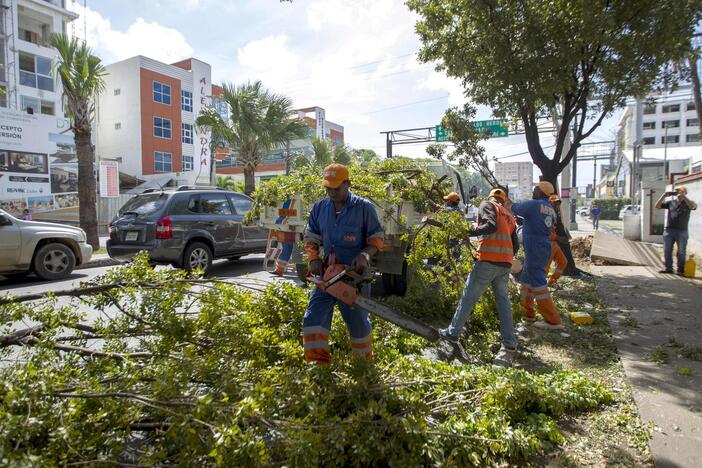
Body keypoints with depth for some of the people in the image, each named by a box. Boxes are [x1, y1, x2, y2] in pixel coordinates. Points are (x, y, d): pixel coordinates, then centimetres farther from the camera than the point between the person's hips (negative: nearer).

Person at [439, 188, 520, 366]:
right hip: (505, 264, 6)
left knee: (468, 297, 4)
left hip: (487, 261, -6)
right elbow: (515, 245, 17)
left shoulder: (487, 205, 4)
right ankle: (509, 345, 5)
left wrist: (471, 231, -6)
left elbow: (491, 225, -17)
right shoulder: (510, 216, 21)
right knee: (503, 302, 9)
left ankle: (453, 332, 12)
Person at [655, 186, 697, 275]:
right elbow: (657, 206, 5)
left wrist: (683, 197, -25)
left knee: (681, 252, 2)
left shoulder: (688, 203, 3)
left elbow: (694, 206, -19)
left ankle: (680, 270, 9)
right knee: (667, 251, 7)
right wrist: (663, 196, -6)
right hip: (669, 230, 2)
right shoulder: (670, 201, 8)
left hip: (682, 231, -2)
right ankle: (668, 268, 17)